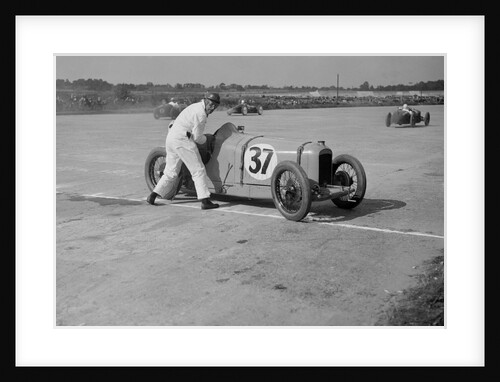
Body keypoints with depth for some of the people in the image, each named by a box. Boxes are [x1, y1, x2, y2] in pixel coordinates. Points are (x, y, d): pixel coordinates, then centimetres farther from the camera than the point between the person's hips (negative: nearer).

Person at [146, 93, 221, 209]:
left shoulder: (196, 106, 19)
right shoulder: (201, 114, -12)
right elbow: (197, 137, -9)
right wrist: (205, 139, 12)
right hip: (182, 140, -9)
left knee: (171, 172, 15)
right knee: (198, 170, -6)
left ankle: (153, 195, 10)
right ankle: (205, 201, -10)